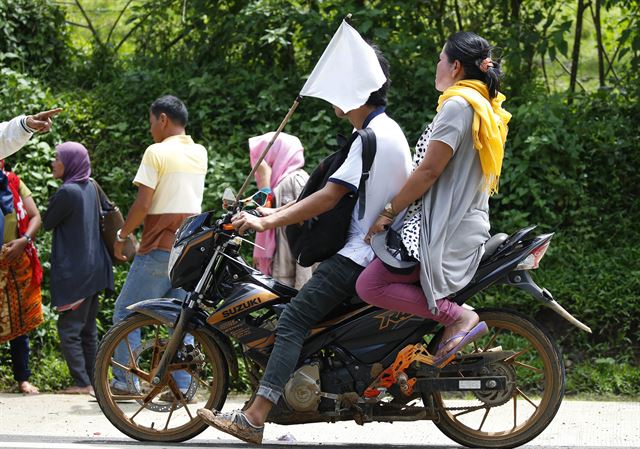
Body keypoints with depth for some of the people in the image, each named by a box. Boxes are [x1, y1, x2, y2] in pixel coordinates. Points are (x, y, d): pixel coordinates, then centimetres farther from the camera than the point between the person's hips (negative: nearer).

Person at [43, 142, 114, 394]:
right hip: (94, 268, 9)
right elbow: (105, 214, 20)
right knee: (88, 328, 12)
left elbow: (47, 223, -5)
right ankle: (92, 381, 14)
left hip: (73, 271, -9)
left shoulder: (67, 192, -16)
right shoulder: (90, 188, 8)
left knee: (68, 329, -5)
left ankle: (82, 383, -10)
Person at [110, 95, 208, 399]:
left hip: (159, 248, -6)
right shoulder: (200, 154, 10)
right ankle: (181, 385, 1)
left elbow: (142, 204, -14)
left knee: (126, 313, 3)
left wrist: (122, 235, 0)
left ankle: (123, 381, 1)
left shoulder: (157, 152, -10)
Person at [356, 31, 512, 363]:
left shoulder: (457, 105, -13)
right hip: (471, 226, 10)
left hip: (444, 229, -10)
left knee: (369, 286, -16)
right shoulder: (487, 109, 18)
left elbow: (429, 170, -17)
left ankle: (457, 316, -19)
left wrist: (389, 212, -10)